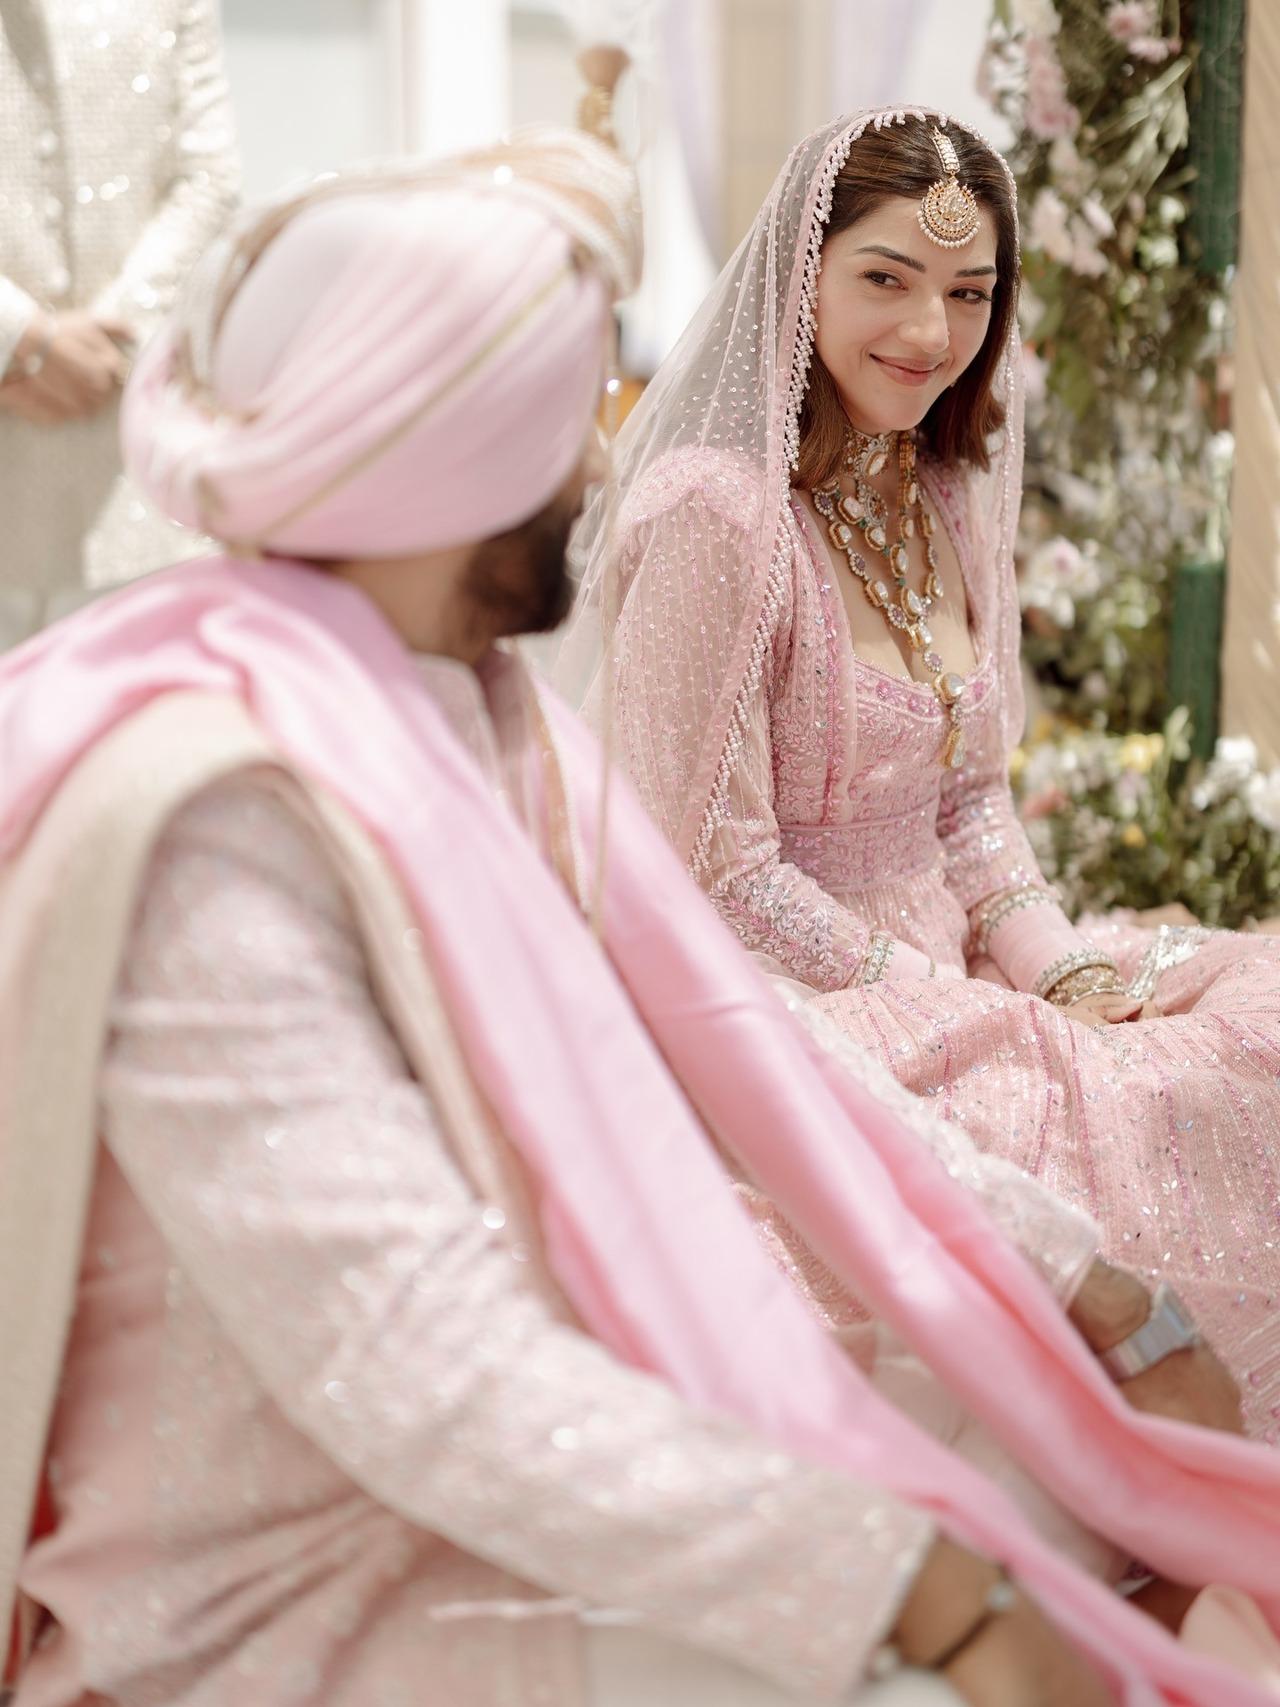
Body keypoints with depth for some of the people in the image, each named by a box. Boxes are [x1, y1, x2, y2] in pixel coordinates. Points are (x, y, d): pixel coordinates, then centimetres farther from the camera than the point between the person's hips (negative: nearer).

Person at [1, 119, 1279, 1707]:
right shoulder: (215, 816, -25)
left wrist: (1103, 1302, -3)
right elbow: (421, 1378, -30)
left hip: (551, 1444, 8)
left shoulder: (481, 713, 2)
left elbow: (729, 1061, 2)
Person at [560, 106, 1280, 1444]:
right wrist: (1001, 1020, -13)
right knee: (1173, 1112, -22)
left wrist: (1066, 967, -4)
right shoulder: (717, 512, -17)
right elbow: (715, 874, -18)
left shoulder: (947, 502, 8)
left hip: (949, 969, 8)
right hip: (787, 1018, -8)